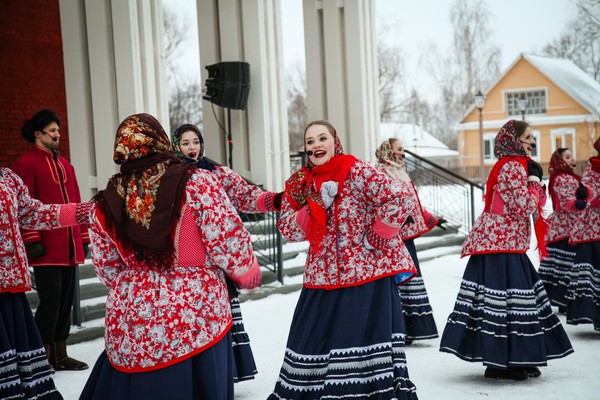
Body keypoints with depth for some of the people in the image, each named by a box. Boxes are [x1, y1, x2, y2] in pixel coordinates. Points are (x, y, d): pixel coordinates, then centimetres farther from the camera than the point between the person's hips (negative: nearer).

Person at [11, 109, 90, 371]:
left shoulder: (64, 165, 19)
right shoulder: (26, 164, -4)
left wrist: (83, 237, 17)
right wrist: (32, 241, -16)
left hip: (70, 248, 7)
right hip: (46, 250, -7)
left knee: (66, 300, 11)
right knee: (50, 301, -8)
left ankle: (60, 355, 20)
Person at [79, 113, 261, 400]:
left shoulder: (104, 206, 0)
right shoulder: (196, 184, -11)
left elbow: (109, 271, 8)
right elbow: (229, 244, -11)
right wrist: (248, 275, 9)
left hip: (131, 330, 3)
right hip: (196, 324, -2)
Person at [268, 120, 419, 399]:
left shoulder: (356, 171, -9)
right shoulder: (300, 184, 9)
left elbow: (401, 198, -17)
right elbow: (288, 229, 1)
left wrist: (376, 237, -13)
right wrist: (317, 206, -14)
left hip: (366, 273, -5)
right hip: (322, 277, 6)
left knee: (364, 341, -5)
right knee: (314, 345, 10)